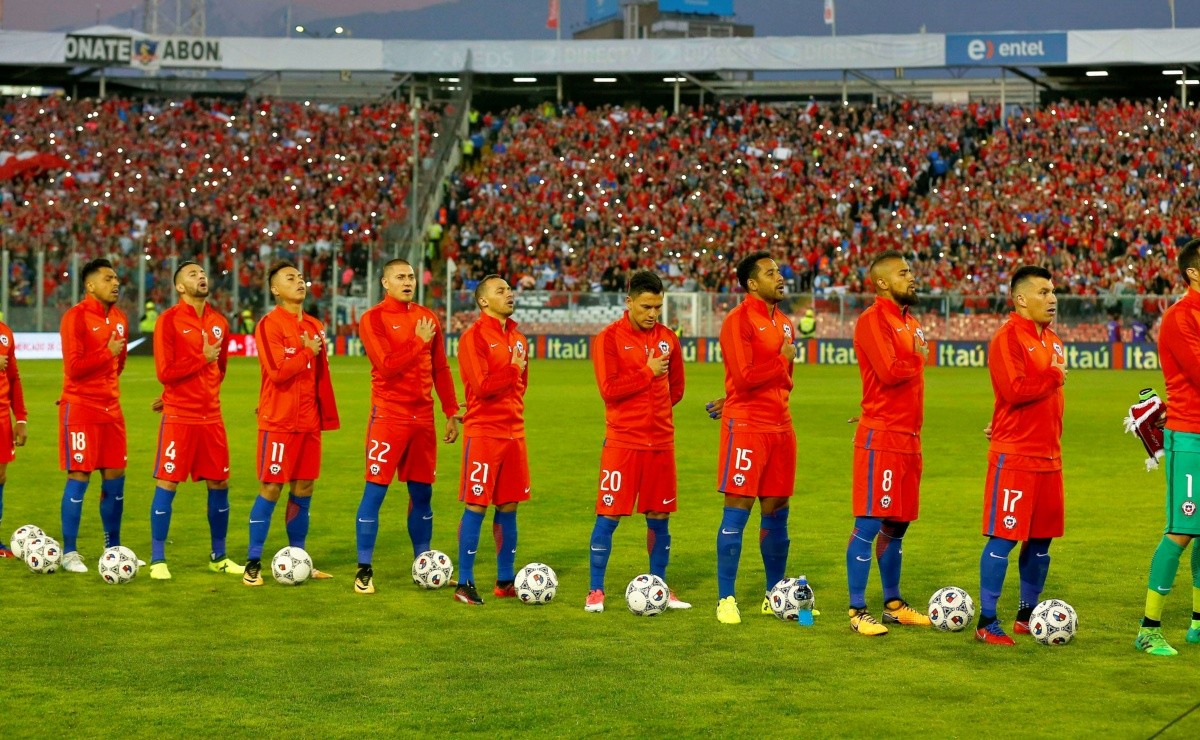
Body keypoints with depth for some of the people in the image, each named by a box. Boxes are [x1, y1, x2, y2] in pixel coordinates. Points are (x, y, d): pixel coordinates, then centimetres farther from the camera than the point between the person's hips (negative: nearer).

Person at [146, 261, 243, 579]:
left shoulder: (219, 322, 10)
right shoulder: (169, 320, -7)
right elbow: (165, 372, -14)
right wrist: (203, 358, -11)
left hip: (211, 416, 6)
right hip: (178, 417, -6)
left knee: (219, 485, 8)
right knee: (167, 484, -4)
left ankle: (219, 557, 21)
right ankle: (157, 560, 4)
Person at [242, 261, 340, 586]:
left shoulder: (314, 327, 13)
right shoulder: (270, 324, -9)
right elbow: (278, 371, -20)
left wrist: (327, 416, 13)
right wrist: (308, 352, -13)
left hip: (310, 422, 6)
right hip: (278, 421, -6)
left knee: (303, 490, 9)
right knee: (271, 489, -5)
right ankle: (253, 564, 0)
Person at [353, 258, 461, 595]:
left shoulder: (427, 318, 11)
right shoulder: (373, 319, -5)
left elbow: (440, 369, 15)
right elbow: (387, 365, -17)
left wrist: (451, 412, 12)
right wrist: (419, 341, -11)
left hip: (423, 416, 5)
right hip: (388, 415, -5)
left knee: (422, 493, 10)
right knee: (374, 491, -5)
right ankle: (364, 570, 0)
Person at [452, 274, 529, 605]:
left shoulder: (517, 338, 13)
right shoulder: (474, 336, -9)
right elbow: (482, 386, -18)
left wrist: (512, 412, 9)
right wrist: (513, 369, -9)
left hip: (514, 431, 7)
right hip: (483, 432, -7)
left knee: (508, 507, 9)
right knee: (476, 506, -5)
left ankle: (505, 580, 17)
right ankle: (464, 583, 0)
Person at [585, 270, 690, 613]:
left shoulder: (667, 338, 9)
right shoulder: (609, 337, -6)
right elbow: (609, 389, -15)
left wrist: (654, 409, 5)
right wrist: (649, 373, -11)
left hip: (661, 441, 5)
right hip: (623, 441, -4)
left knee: (659, 517, 8)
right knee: (608, 516, -2)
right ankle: (596, 591, 5)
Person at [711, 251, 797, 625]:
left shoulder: (784, 323, 14)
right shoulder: (738, 321, -10)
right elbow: (745, 376, -20)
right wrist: (783, 359, -7)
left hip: (780, 425, 7)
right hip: (746, 426, -7)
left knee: (776, 510, 10)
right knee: (737, 509, -5)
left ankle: (774, 595, 19)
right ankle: (726, 599, 0)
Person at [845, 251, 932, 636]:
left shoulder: (911, 323, 17)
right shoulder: (873, 320, -11)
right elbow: (890, 372, -22)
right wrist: (918, 359, -5)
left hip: (908, 436, 9)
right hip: (880, 436, -9)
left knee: (897, 525, 15)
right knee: (868, 525, -6)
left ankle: (893, 604, 23)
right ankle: (857, 611, -4)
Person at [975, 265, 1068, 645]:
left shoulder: (1052, 341, 14)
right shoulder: (1007, 338, -11)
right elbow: (1015, 390, -22)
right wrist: (1055, 378, -9)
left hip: (1048, 456, 8)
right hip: (1013, 456, -8)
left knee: (1041, 539, 12)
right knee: (1003, 537, -6)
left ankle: (1027, 615, 23)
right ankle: (987, 622, -1)